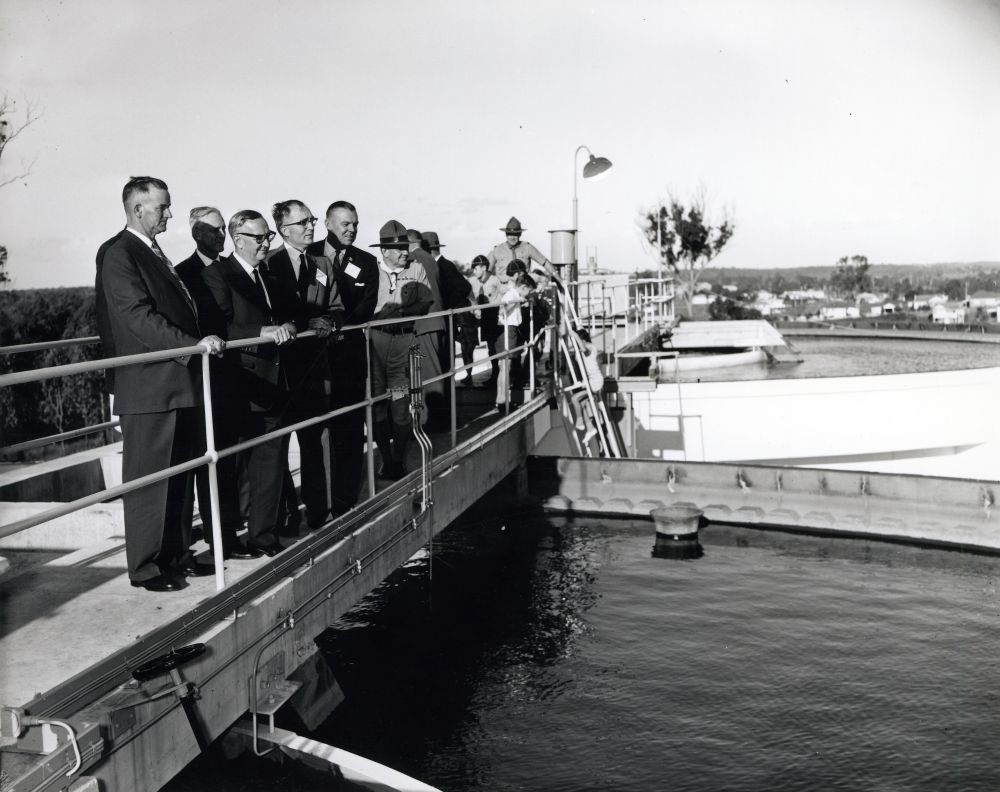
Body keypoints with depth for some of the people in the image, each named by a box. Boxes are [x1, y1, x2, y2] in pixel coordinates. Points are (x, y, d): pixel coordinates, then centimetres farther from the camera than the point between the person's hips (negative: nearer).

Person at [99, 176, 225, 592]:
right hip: (148, 389, -9)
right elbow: (139, 316, -21)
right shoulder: (120, 255, -11)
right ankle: (146, 567, 8)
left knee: (179, 476, 15)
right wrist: (193, 344, -29)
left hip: (179, 383, 9)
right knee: (148, 480, -1)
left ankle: (176, 555, 25)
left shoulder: (154, 254, 19)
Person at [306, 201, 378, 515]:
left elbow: (367, 305, 1)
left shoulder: (366, 262, 12)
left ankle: (344, 504, 6)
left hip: (349, 351, 1)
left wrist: (341, 327, -16)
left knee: (349, 430, 0)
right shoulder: (306, 255, 6)